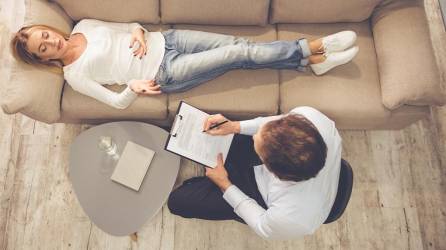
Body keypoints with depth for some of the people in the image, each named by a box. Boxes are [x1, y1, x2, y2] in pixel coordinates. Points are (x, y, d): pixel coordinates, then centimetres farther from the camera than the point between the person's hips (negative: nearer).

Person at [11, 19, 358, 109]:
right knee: (240, 55, -17)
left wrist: (138, 32, -7)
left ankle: (313, 55, -2)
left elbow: (128, 26, 16)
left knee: (237, 43, -11)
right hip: (165, 74, -5)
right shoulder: (75, 75, -2)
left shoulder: (83, 25, 12)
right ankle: (311, 51, -4)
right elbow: (117, 102, -4)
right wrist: (132, 87, -24)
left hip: (163, 41, 6)